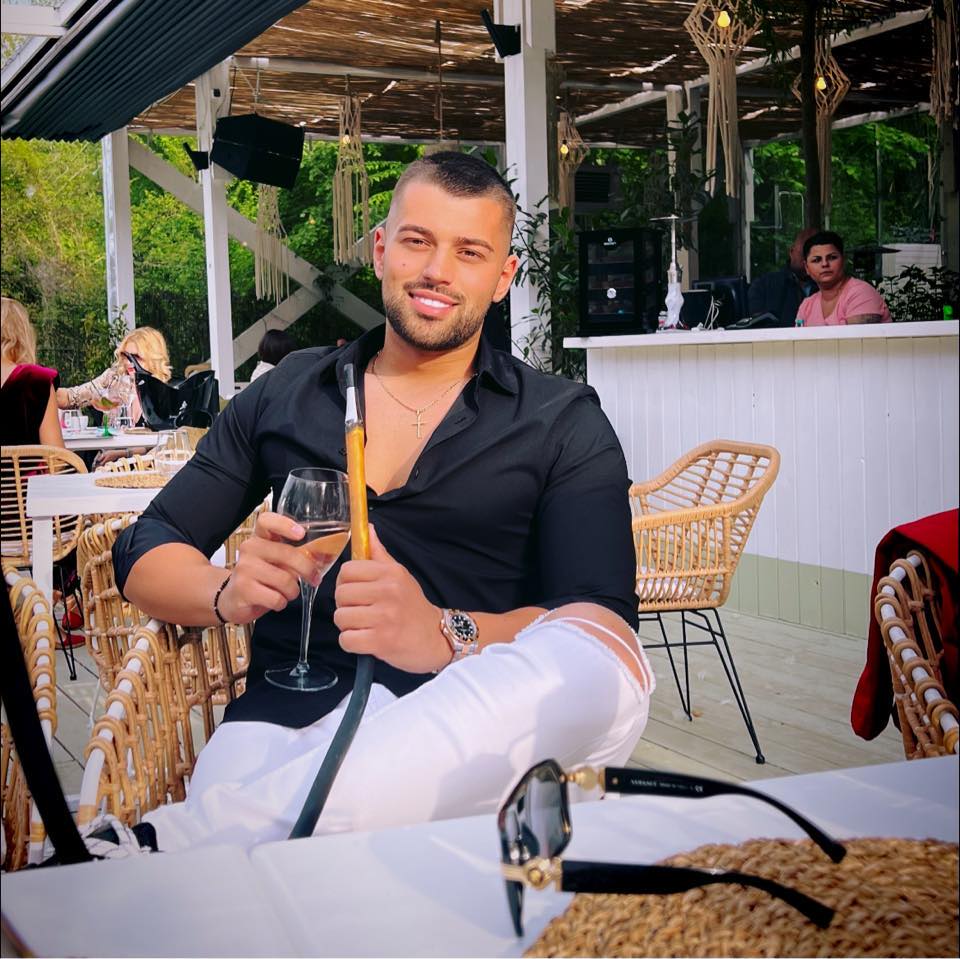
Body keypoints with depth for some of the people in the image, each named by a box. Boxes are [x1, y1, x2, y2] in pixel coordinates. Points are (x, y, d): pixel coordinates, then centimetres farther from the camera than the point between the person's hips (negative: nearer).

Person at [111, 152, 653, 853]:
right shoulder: (286, 395, 17)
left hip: (471, 731, 3)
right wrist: (229, 594, -8)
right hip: (285, 719, -2)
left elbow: (604, 625, -4)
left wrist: (447, 635, -25)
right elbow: (144, 555, 17)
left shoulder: (564, 423, 9)